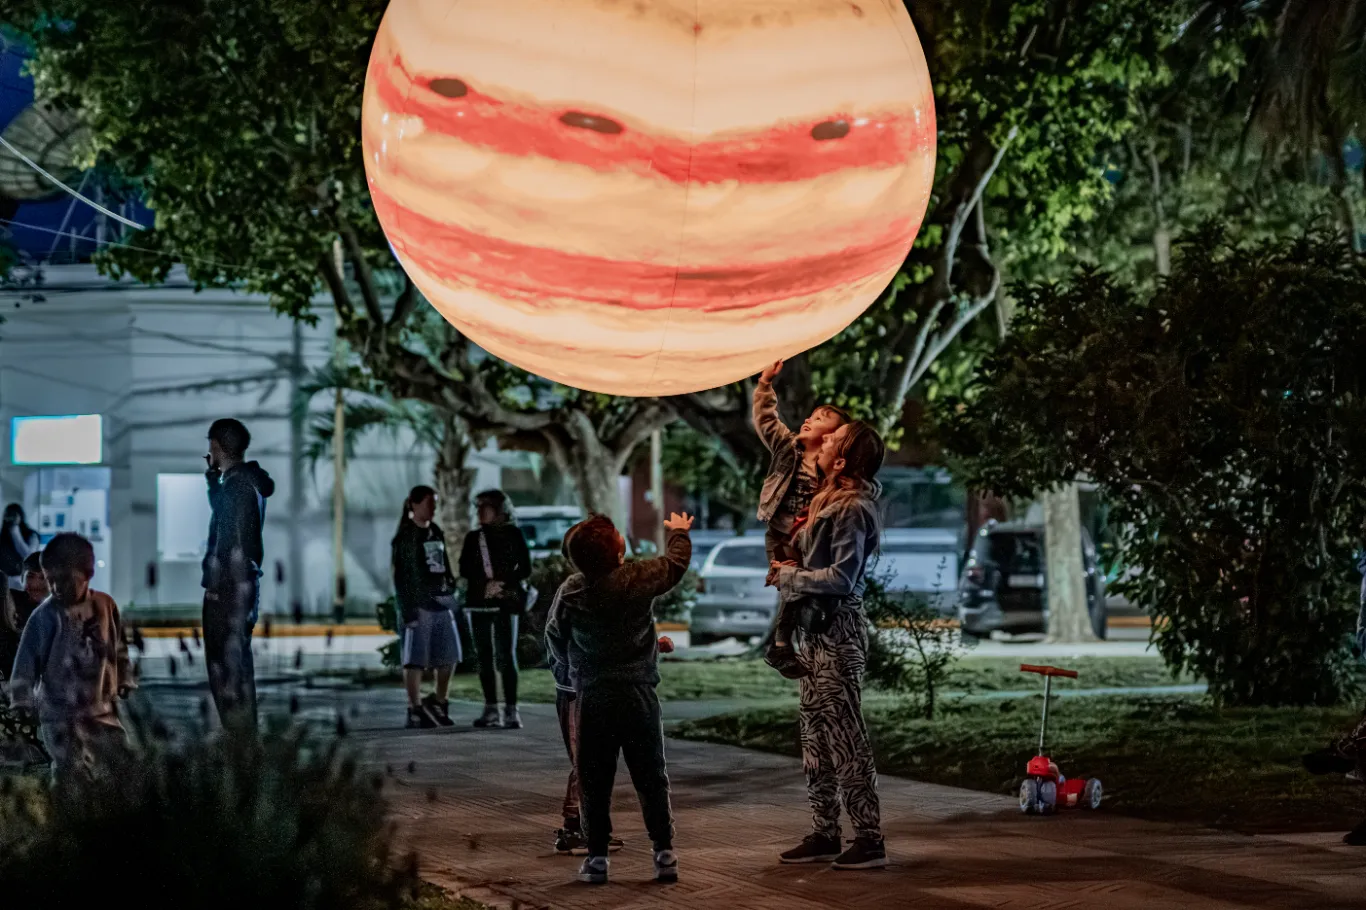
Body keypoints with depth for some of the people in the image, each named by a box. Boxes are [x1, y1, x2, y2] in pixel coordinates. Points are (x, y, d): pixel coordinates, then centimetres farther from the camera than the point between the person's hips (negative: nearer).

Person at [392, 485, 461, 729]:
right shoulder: (405, 536, -6)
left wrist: (451, 593, 14)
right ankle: (415, 710, 0)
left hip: (442, 601, 7)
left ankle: (439, 704, 21)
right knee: (416, 658, -4)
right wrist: (407, 609, -16)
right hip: (419, 604, -7)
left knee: (449, 656, 8)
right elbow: (400, 575, -10)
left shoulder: (436, 532, 15)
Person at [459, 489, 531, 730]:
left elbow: (525, 568, 0)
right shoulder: (474, 538, 12)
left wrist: (503, 584, -13)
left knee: (505, 656, -10)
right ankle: (491, 709, 10)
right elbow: (465, 570, 5)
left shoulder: (513, 534, 3)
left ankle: (511, 710, -11)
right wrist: (485, 585, -11)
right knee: (484, 657, 5)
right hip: (478, 602, 4)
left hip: (506, 602, -4)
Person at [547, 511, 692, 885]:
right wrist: (678, 531, 28)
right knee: (651, 777, 8)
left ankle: (597, 857, 7)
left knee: (595, 781, 8)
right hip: (639, 693, 0)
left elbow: (555, 632, 8)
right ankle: (664, 853, 7)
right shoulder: (638, 578, -10)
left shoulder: (570, 592, -7)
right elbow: (675, 564, 9)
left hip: (592, 696, 0)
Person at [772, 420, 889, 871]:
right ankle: (824, 833, 20)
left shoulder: (853, 509, -16)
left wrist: (789, 576, -10)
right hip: (814, 630, 10)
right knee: (816, 735, 13)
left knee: (844, 736, -8)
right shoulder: (828, 501, 13)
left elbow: (841, 577, -21)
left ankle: (869, 839, -4)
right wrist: (790, 567, 6)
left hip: (837, 631, -10)